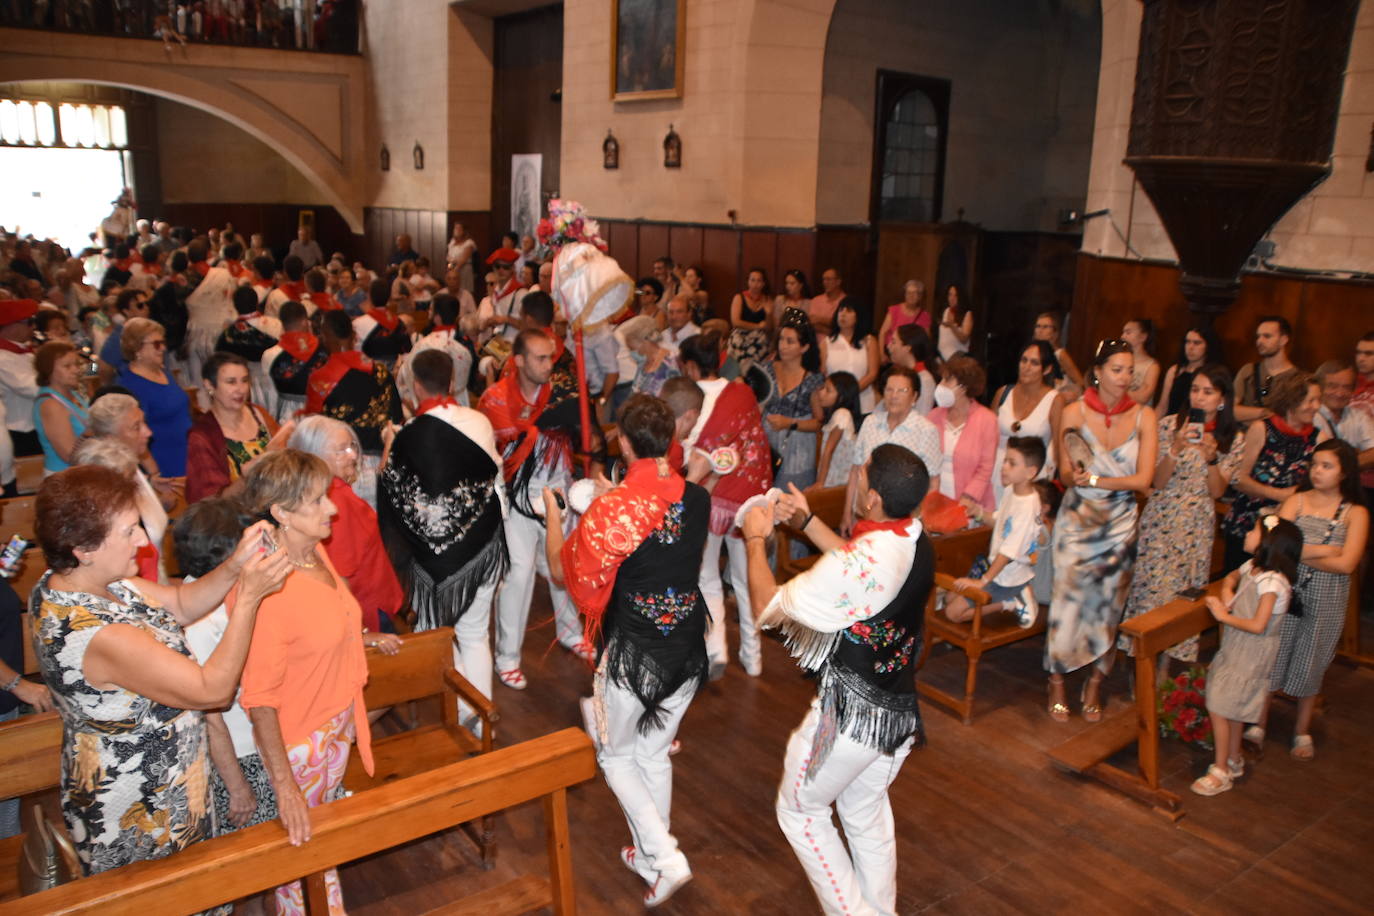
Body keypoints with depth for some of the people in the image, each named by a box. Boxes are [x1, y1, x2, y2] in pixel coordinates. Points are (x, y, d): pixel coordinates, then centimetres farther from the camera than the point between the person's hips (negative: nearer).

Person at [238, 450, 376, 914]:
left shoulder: (316, 551, -6)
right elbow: (259, 697, -27)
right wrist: (283, 783, -25)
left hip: (339, 721, 8)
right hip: (297, 737, -7)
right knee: (304, 843, 15)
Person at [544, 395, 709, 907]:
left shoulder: (613, 508, -22)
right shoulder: (697, 498, -6)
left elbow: (562, 570, -8)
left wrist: (552, 510, 7)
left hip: (634, 652, -5)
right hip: (688, 649, 5)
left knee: (615, 754, 19)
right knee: (655, 753, 24)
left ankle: (666, 858, 11)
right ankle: (650, 855, 39)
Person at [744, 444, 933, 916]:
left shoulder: (856, 566, -32)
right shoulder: (915, 539, -7)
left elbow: (769, 608, -20)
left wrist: (756, 540, -8)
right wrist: (806, 520, 14)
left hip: (851, 712, -7)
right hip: (900, 707, 8)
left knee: (800, 811, 17)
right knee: (867, 810, 27)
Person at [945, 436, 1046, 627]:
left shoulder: (1028, 507, -28)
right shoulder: (1010, 490, -3)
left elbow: (1008, 552, -27)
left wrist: (983, 581, -26)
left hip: (1009, 577, -9)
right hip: (995, 563, 9)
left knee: (953, 612, -6)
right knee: (950, 599, 14)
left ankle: (1012, 604, 2)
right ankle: (1015, 597, 12)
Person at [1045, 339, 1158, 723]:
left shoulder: (1143, 416, -5)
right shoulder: (1074, 413, -7)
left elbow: (1143, 479, -11)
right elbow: (1066, 476, -5)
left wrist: (1094, 479, -19)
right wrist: (1074, 472, -27)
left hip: (1120, 525, 1)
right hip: (1077, 521, -1)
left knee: (1108, 606, 9)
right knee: (1067, 601, -1)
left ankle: (1094, 685, 25)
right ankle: (1057, 684, 15)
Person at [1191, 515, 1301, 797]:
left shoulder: (1272, 581, -23)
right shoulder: (1251, 567, 2)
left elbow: (1258, 625, -28)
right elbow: (1231, 577, 26)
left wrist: (1223, 615, -18)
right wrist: (1226, 592, 4)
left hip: (1251, 655, -9)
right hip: (1235, 649, 9)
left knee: (1219, 708, -5)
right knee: (1232, 708, 19)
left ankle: (1221, 772, 7)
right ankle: (1234, 760, 35)